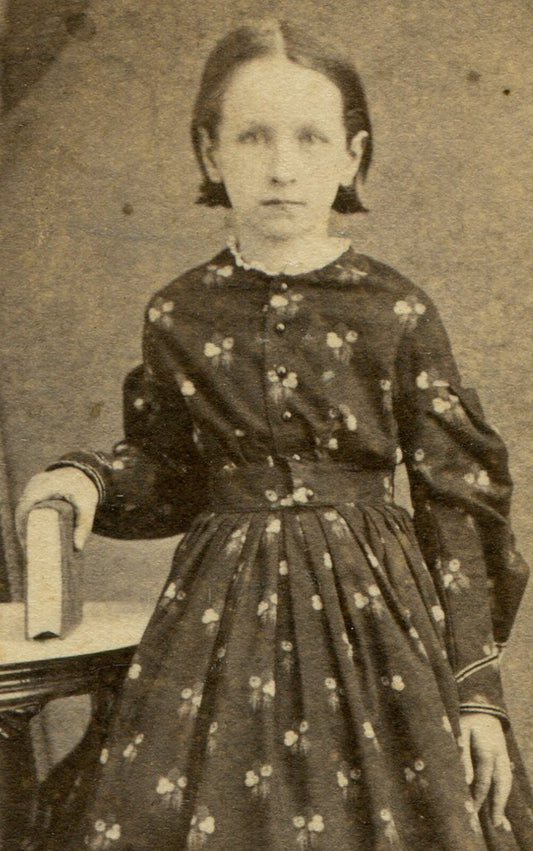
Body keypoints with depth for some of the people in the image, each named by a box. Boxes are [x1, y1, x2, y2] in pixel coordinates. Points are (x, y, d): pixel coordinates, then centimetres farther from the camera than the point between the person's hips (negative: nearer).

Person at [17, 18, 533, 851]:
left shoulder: (397, 314, -7)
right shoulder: (176, 316, -1)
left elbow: (458, 502, -3)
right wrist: (90, 477, -9)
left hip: (373, 611, -1)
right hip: (222, 621, 2)